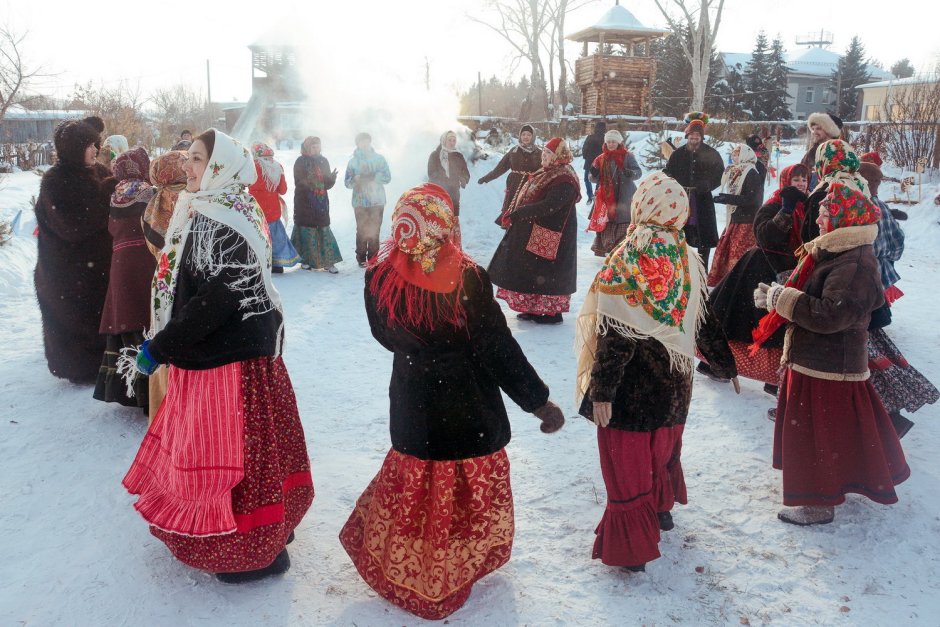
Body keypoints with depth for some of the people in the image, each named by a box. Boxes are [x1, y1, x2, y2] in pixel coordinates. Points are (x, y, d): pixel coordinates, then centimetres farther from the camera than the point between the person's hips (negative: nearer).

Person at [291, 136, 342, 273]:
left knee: (324, 230, -1)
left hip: (321, 202, 3)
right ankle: (305, 260, 14)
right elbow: (298, 182, -8)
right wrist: (307, 182, -28)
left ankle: (328, 262, 0)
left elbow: (327, 184, 8)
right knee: (306, 230, 1)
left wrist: (332, 178, -14)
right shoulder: (301, 162, -3)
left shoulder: (323, 161, 9)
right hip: (304, 203, -3)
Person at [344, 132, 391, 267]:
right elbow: (347, 182, 3)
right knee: (361, 230, -3)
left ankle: (373, 258, 10)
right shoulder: (353, 161, 7)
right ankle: (361, 258, 6)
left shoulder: (379, 159, 7)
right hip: (360, 201, 0)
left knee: (374, 230, 1)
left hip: (377, 200, 0)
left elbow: (387, 177, -1)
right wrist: (355, 179, -19)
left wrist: (372, 177, -15)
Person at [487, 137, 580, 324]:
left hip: (549, 235, -10)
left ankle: (553, 311, 9)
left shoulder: (565, 181, -19)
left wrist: (518, 213, -27)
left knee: (545, 273, -3)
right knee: (530, 270, 14)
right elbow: (524, 196, 15)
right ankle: (535, 309, 25)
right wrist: (512, 214, 1)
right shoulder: (547, 174, 13)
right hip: (533, 232, 10)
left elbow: (548, 206, -29)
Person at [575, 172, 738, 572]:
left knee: (626, 462, 6)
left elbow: (616, 336, -23)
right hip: (673, 384, 6)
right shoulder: (686, 262, -5)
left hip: (630, 387, -5)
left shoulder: (627, 263, -19)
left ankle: (629, 547, 14)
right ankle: (660, 509, 47)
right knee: (662, 449, 26)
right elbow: (704, 322, 5)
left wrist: (602, 389, -20)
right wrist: (726, 365, 19)